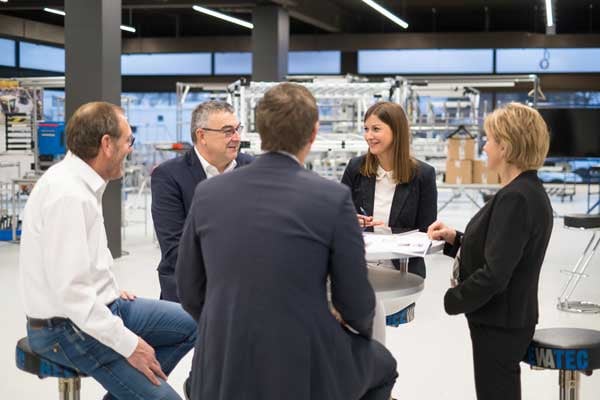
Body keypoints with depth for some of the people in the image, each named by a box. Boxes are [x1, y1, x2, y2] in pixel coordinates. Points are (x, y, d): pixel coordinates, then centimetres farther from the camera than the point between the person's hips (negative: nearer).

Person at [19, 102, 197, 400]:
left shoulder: (80, 180, 6)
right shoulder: (68, 194, -24)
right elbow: (69, 289, -27)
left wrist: (111, 291, 13)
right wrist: (128, 343, -22)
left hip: (97, 307, 10)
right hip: (70, 327, -10)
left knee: (191, 324, 10)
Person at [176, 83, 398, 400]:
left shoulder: (208, 193, -2)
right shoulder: (333, 198, -12)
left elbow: (189, 290, 7)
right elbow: (355, 301, -4)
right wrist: (363, 327, 20)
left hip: (222, 372, 4)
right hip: (305, 368, -3)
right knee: (381, 364, 29)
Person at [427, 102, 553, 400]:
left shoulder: (515, 198, -23)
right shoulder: (527, 191, 9)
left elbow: (495, 274, -25)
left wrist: (453, 300, -12)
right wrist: (456, 239, 6)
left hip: (500, 323, -10)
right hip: (504, 318, 10)